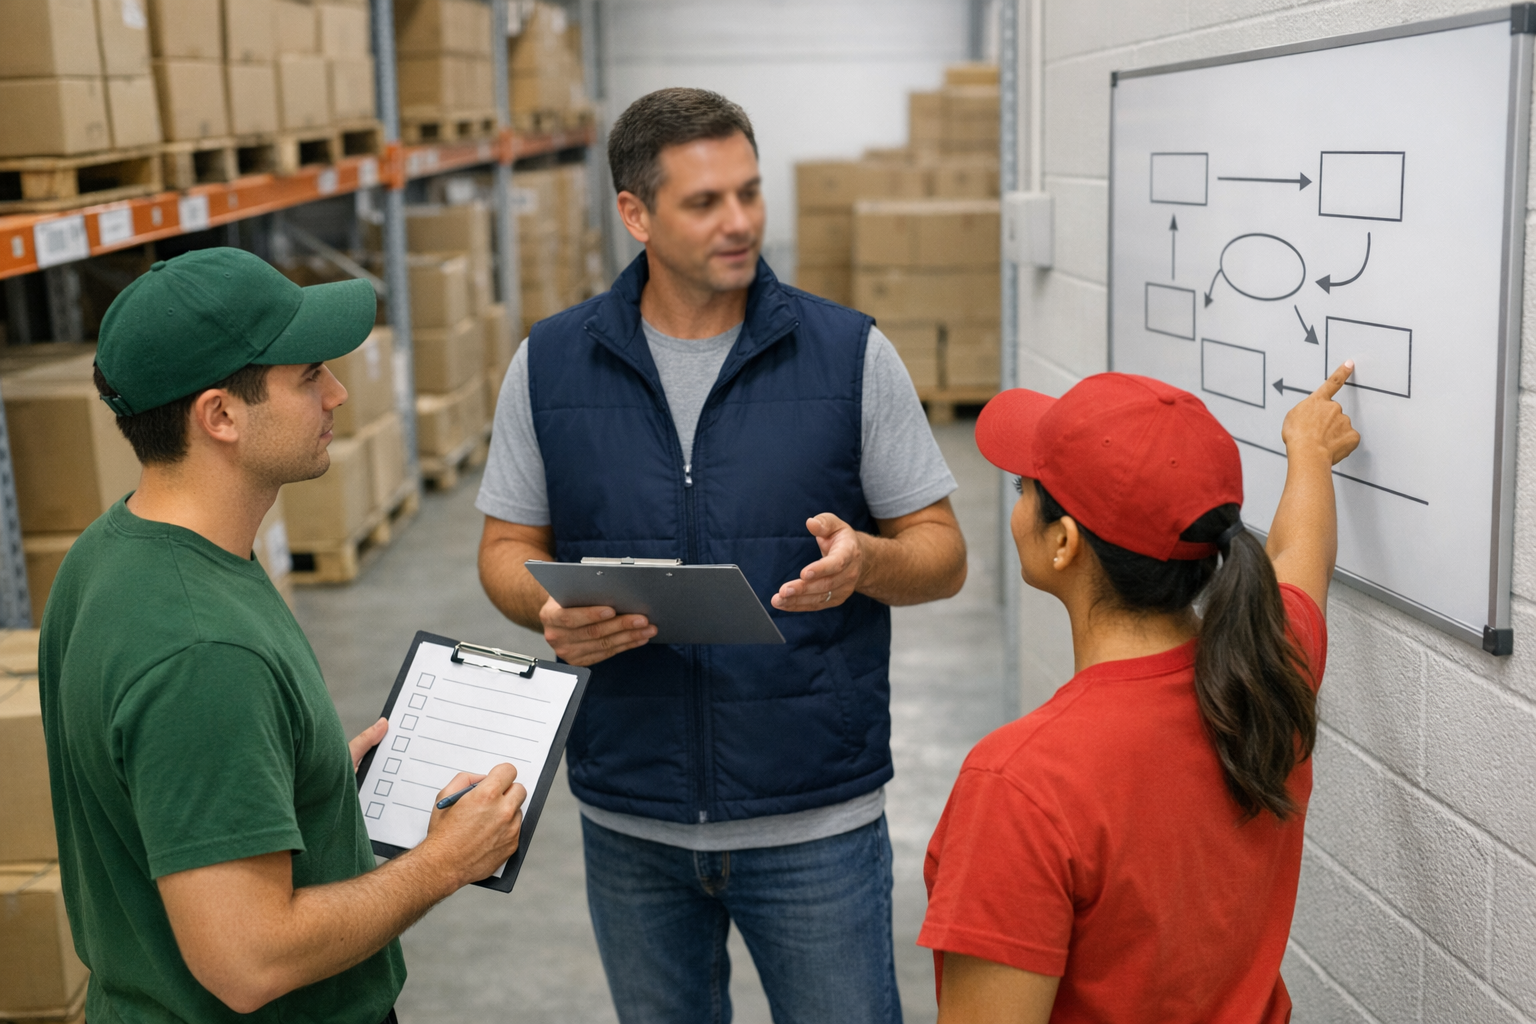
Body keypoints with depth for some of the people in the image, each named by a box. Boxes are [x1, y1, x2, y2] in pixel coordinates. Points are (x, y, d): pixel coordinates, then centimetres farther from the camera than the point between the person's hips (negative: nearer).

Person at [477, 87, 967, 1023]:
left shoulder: (851, 353, -6)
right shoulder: (551, 363, -1)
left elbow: (942, 553, -1)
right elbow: (509, 548, 6)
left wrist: (866, 561, -24)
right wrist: (551, 612, -16)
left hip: (817, 815, -2)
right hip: (629, 821, 2)